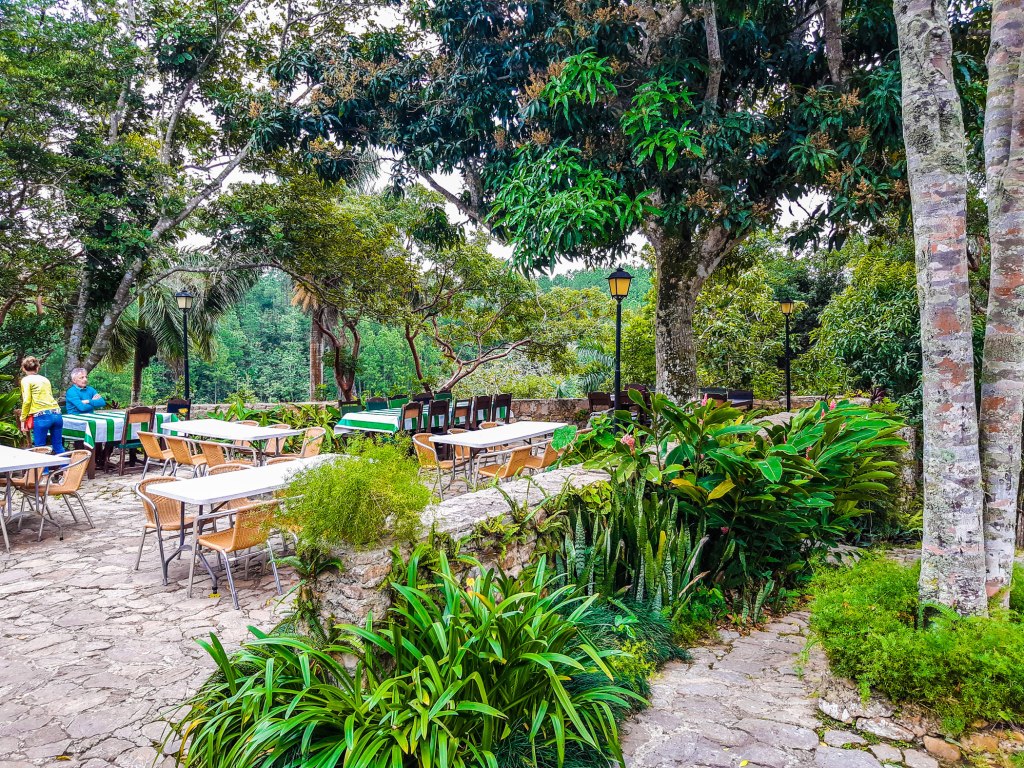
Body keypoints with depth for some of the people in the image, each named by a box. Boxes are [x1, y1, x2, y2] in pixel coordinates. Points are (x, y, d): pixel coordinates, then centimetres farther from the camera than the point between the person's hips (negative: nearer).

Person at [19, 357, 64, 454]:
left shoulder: (26, 380, 5)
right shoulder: (45, 379, 22)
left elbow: (27, 401, -4)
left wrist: (23, 419, 3)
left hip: (42, 416, -5)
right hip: (56, 414, 5)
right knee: (58, 446, 11)